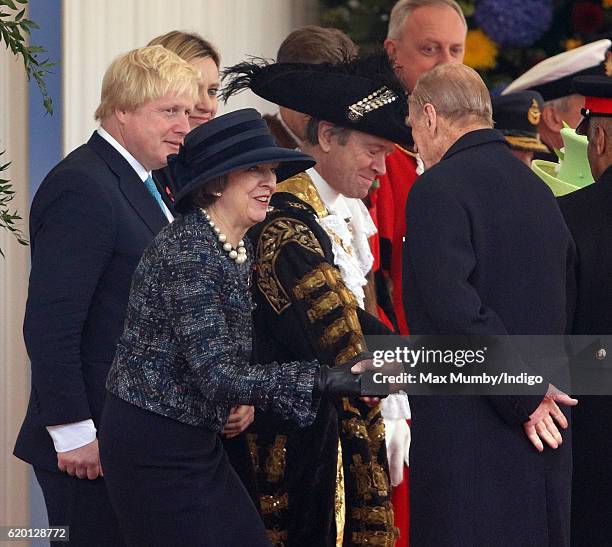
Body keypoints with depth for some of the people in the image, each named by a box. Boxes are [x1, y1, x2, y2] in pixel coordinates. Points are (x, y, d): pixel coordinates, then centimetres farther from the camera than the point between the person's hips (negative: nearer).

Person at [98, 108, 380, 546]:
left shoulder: (240, 248, 8)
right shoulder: (190, 252, -20)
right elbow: (216, 376, -26)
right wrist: (325, 382, -30)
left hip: (198, 441, 9)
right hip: (152, 445, -9)